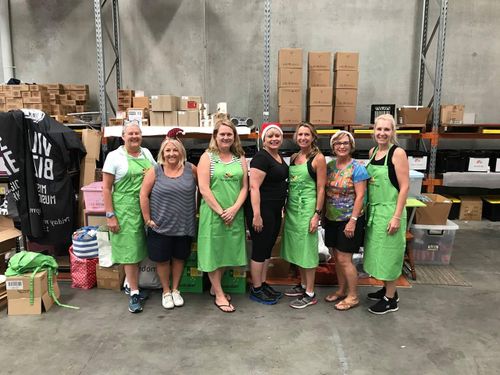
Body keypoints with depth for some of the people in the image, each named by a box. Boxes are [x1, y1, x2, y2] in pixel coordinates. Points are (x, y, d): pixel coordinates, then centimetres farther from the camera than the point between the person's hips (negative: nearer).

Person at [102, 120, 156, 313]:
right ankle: (134, 293, 10)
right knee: (130, 251, 0)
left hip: (147, 208, 5)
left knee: (141, 249, 10)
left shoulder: (146, 153, 11)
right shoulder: (114, 156, -4)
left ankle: (134, 285, 26)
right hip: (126, 210, -5)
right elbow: (106, 188, -6)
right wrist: (110, 215, -10)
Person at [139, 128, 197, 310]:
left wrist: (197, 210, 4)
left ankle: (175, 290, 35)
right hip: (161, 226, -1)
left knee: (179, 258, 16)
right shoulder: (155, 171, -6)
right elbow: (144, 195, -6)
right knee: (162, 259, 11)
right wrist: (147, 219, -7)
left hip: (184, 225, 2)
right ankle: (166, 291, 32)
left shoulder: (190, 169, -3)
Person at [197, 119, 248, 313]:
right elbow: (204, 188, -11)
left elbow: (244, 187, 5)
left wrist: (234, 208, -10)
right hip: (213, 213, -4)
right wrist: (220, 211, -14)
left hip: (234, 214, 4)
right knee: (214, 251, 3)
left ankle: (215, 288, 30)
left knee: (226, 251, 13)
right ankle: (219, 295, 15)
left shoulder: (240, 159, 8)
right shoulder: (207, 157, -3)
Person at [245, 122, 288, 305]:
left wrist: (283, 207, 17)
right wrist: (256, 215, -25)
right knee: (260, 249, 1)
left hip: (275, 210, 9)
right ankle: (256, 289, 14)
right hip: (262, 209, -9)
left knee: (268, 248, 16)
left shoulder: (279, 157, 13)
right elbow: (254, 187, -21)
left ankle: (263, 284, 29)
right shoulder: (261, 158, -15)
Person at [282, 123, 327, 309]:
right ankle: (303, 285, 30)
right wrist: (286, 207, 14)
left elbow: (321, 188, -11)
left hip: (307, 207, -7)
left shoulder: (318, 158, -8)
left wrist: (317, 214, -15)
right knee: (297, 247, 14)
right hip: (292, 206, 7)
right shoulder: (294, 157, 11)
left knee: (307, 248, 0)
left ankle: (310, 294, 11)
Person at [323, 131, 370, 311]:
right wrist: (323, 215, 11)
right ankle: (342, 290, 31)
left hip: (349, 219, -6)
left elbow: (360, 196, -14)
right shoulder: (329, 166, 6)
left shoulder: (357, 168, -11)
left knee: (344, 259, -2)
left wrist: (353, 220, -19)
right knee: (337, 257, 14)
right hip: (332, 218, 6)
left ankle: (353, 296, 14)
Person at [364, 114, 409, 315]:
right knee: (378, 251, 16)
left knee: (389, 252, 3)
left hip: (389, 211, -7)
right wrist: (368, 208, 14)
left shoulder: (397, 153, -13)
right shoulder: (372, 151, 8)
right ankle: (387, 289, 34)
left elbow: (404, 186, -15)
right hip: (374, 210, 7)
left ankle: (391, 299, 18)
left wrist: (397, 216, -18)